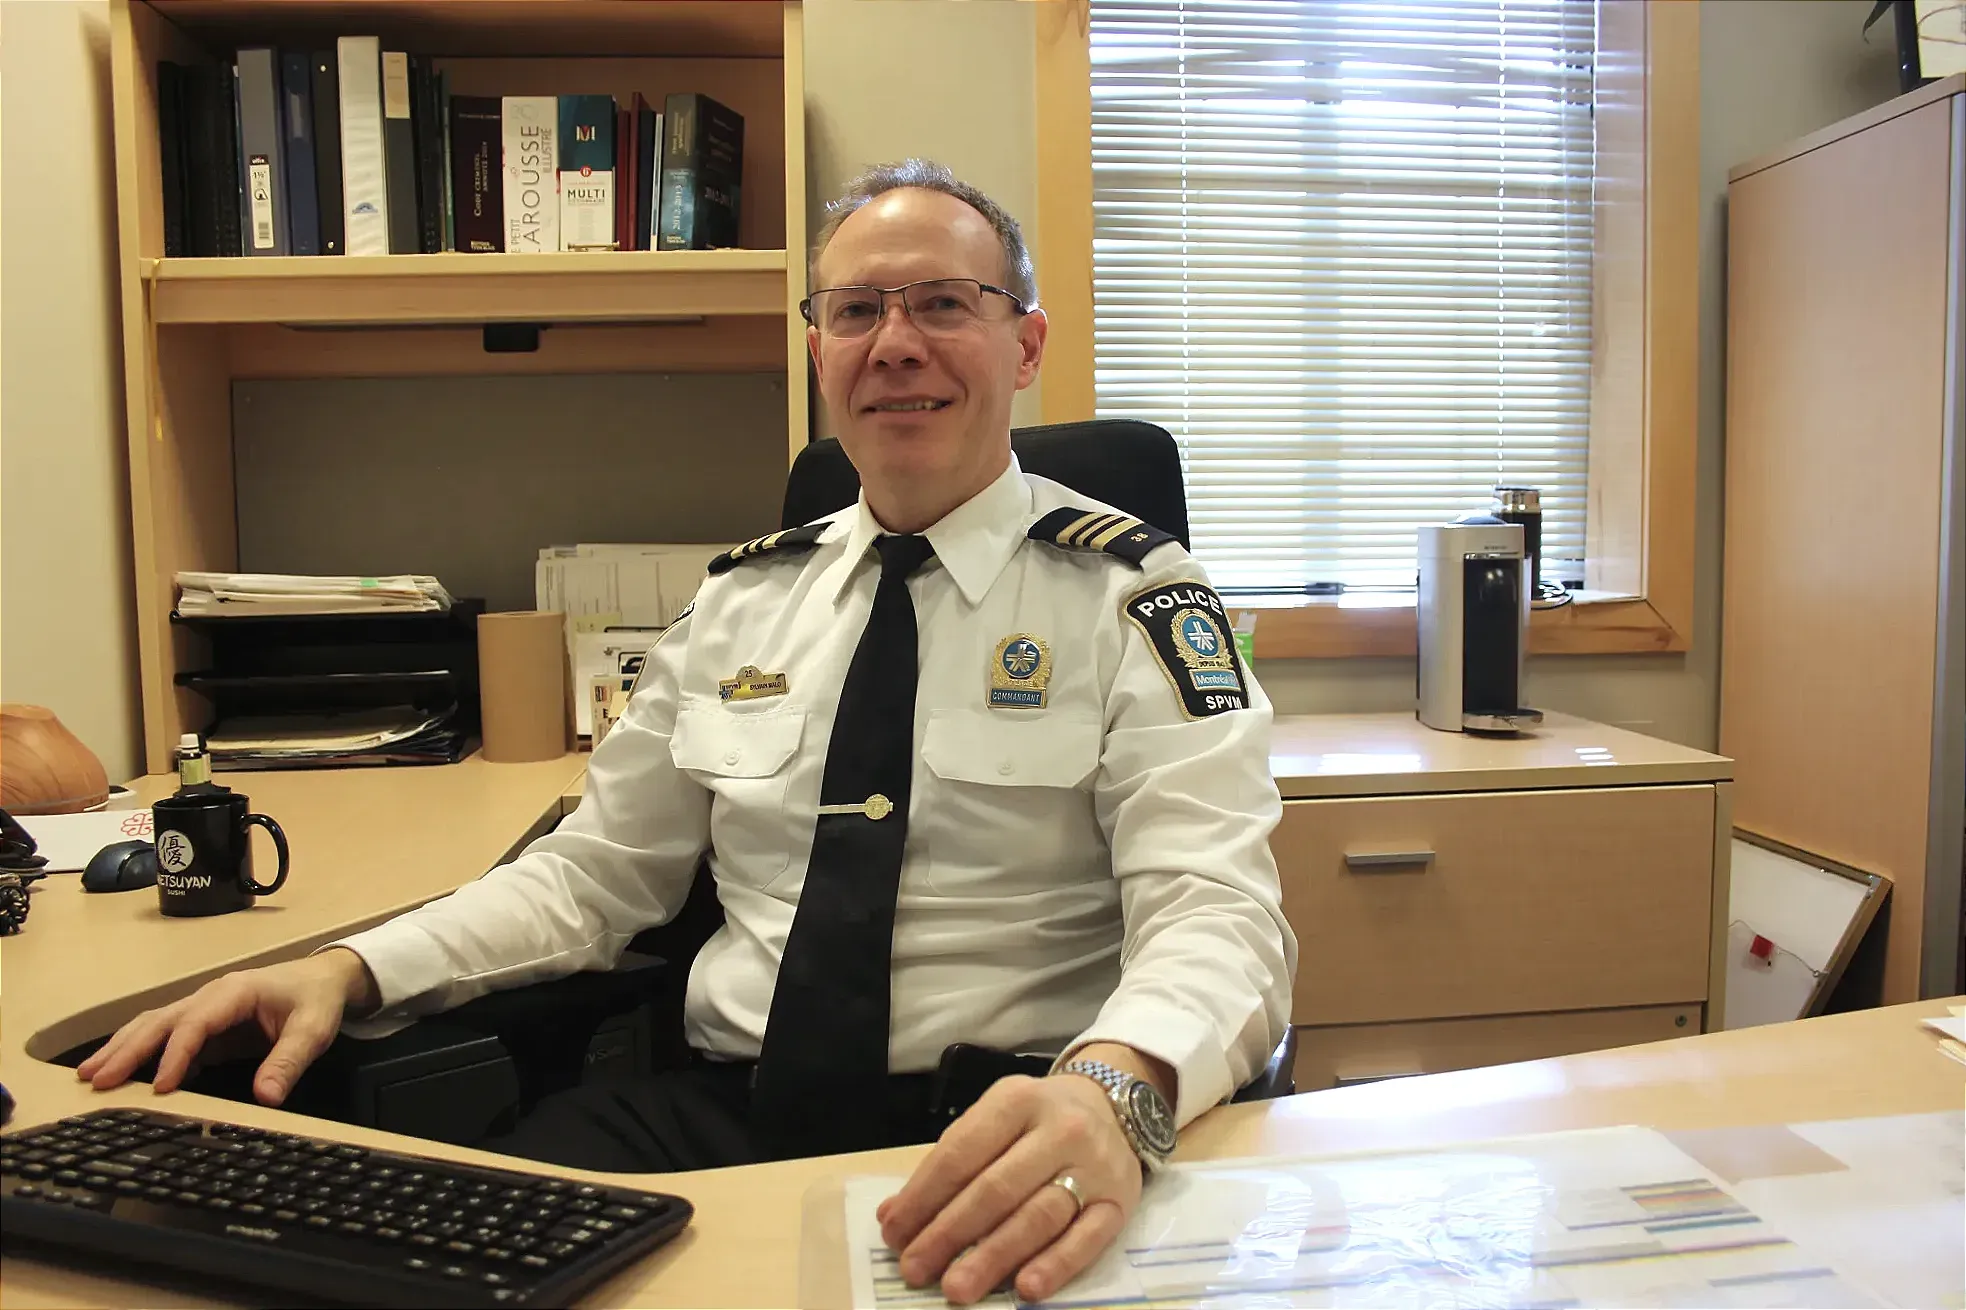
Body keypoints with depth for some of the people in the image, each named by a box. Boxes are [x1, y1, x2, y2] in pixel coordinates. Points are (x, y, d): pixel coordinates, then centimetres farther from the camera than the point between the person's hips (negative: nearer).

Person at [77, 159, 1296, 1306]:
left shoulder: (1135, 597, -4)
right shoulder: (742, 601, 12)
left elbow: (1216, 909, -16)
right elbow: (595, 872, 16)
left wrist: (1110, 1093, -38)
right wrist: (348, 969, -1)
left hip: (989, 1149, -3)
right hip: (718, 1111, 4)